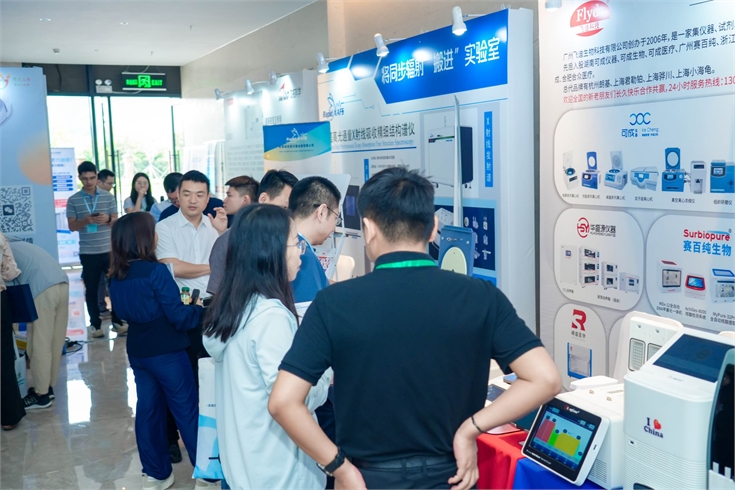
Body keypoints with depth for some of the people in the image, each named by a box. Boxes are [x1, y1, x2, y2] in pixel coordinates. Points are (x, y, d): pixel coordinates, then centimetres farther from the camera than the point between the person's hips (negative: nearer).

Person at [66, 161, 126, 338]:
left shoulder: (109, 197, 3)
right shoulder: (73, 200, 1)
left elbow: (116, 221, 5)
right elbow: (72, 226, -1)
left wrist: (107, 219, -17)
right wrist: (85, 220, -20)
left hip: (109, 250, 1)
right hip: (88, 253, 0)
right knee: (91, 290, 6)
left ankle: (117, 321, 14)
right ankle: (95, 324, 15)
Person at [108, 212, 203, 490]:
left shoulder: (115, 276, 1)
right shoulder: (155, 271, -21)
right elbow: (179, 317, -17)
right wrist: (202, 309, -2)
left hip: (137, 351, 7)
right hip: (166, 352, -6)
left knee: (148, 409, 14)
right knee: (187, 410, 5)